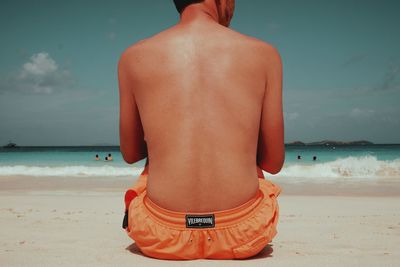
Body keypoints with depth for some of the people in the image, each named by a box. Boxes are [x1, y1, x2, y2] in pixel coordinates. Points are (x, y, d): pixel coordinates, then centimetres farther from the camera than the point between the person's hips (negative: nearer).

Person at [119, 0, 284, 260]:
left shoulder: (134, 57, 1)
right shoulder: (264, 54, -1)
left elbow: (130, 154, 11)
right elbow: (274, 163, 4)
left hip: (163, 238, 1)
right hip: (242, 235, 0)